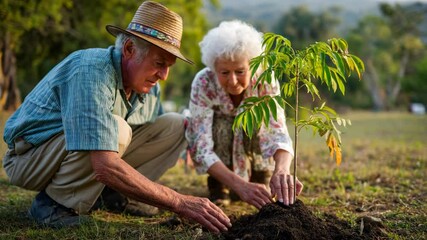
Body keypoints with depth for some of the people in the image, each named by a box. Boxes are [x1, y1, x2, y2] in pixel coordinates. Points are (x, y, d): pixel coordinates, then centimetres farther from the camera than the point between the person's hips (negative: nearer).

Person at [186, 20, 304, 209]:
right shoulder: (203, 83, -33)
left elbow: (278, 132, -41)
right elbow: (201, 147, -39)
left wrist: (282, 170, -63)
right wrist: (239, 185, -54)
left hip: (252, 142, 2)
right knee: (221, 125, -34)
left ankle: (261, 177, -2)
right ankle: (217, 184, -6)